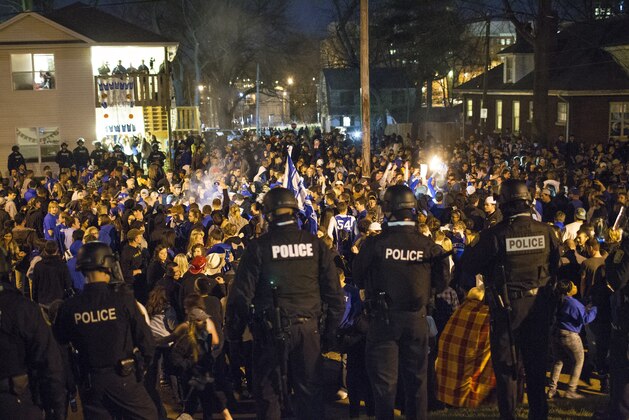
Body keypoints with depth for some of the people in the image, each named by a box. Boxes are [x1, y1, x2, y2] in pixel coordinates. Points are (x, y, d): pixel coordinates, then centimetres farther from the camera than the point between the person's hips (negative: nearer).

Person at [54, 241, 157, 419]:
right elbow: (144, 338, -9)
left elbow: (59, 342, 7)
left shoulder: (70, 306, -7)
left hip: (89, 382, 3)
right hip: (123, 378, -3)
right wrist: (144, 363, 7)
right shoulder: (123, 299, -15)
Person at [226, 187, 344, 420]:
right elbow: (334, 292, 1)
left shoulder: (258, 247, -6)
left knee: (268, 392, 11)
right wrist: (331, 329, 12)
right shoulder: (316, 244, 0)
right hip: (308, 327, 2)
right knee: (309, 391, 14)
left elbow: (242, 293, -7)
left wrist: (234, 332, 3)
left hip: (271, 329, -2)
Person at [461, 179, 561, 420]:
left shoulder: (495, 235, -19)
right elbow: (555, 267, 5)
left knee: (505, 365, 10)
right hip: (539, 306, 3)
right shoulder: (546, 232, -8)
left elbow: (467, 265, -12)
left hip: (507, 307, -3)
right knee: (536, 363, 17)